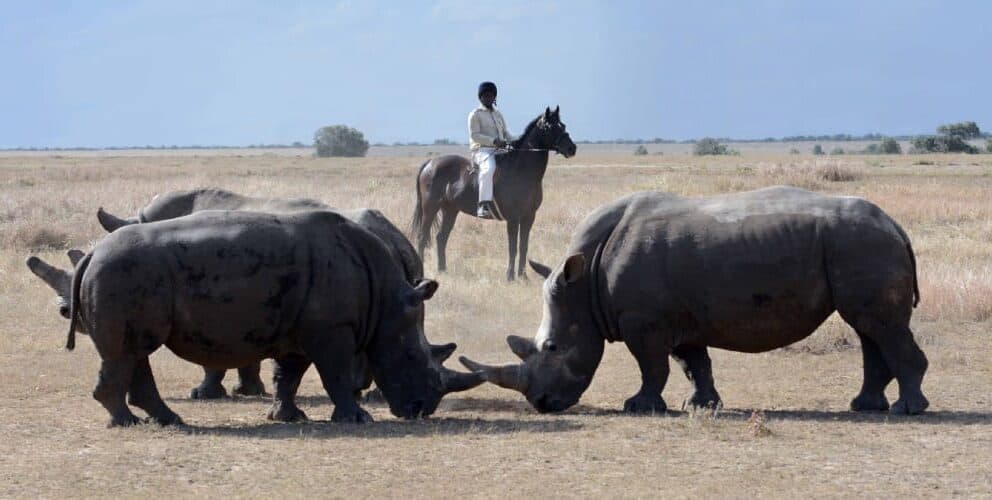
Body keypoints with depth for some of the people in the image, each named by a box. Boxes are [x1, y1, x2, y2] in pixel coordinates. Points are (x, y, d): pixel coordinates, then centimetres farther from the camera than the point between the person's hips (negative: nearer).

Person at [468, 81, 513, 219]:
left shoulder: (498, 114, 22)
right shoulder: (475, 114, 0)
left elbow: (505, 133, 25)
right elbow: (474, 135, -10)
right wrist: (494, 141, -21)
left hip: (499, 151, 8)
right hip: (482, 150, -8)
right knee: (489, 169, -38)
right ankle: (484, 205, -45)